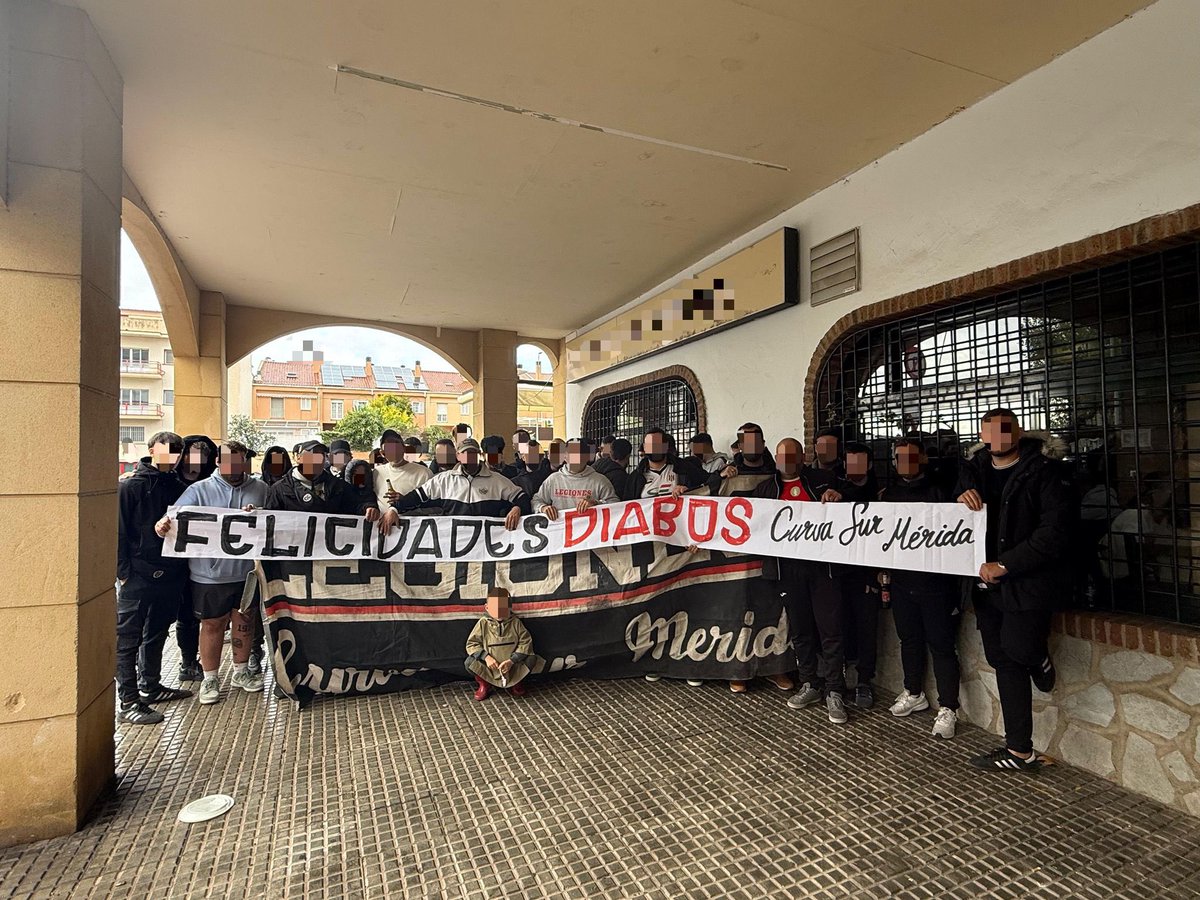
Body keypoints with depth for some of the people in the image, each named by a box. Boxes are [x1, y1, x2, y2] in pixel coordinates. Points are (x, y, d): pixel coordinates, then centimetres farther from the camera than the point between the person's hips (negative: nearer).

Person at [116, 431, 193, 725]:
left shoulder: (178, 488, 8)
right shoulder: (129, 487, -6)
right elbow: (118, 533, -8)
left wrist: (182, 567, 6)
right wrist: (124, 572, -12)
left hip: (170, 576, 6)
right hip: (137, 577, -5)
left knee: (156, 635, 18)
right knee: (128, 640, 2)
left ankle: (150, 687, 31)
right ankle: (129, 702, 8)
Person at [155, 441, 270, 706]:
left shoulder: (260, 489, 4)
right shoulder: (199, 490, 0)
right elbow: (176, 516, -9)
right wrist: (163, 525, -31)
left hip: (247, 571, 2)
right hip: (210, 573, -2)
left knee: (244, 622, 16)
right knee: (212, 624, 11)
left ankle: (241, 671, 35)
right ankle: (210, 678, 28)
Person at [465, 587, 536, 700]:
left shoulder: (515, 622, -5)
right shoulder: (483, 623, -7)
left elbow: (526, 642, -8)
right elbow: (471, 643, -7)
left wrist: (511, 661, -20)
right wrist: (486, 657, -22)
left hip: (512, 667, 1)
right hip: (489, 666, -1)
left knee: (531, 658, -20)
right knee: (470, 662, -25)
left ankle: (514, 682, 9)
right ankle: (484, 684, 6)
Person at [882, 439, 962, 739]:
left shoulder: (939, 492, -6)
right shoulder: (889, 494, 9)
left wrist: (955, 579, -13)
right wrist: (884, 576, 11)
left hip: (936, 582, -5)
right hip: (901, 581, 5)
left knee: (941, 645, 1)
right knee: (909, 639, 17)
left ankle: (947, 708, 13)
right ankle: (914, 694, 33)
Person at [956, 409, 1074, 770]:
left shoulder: (1044, 471, -7)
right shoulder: (973, 469, 10)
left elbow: (1056, 530, -16)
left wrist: (1005, 564, -21)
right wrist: (962, 498, -7)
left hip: (1029, 579, -5)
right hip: (987, 580, 5)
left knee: (1018, 648, -18)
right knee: (1003, 660, 9)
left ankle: (1039, 656, 20)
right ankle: (1020, 751, 20)